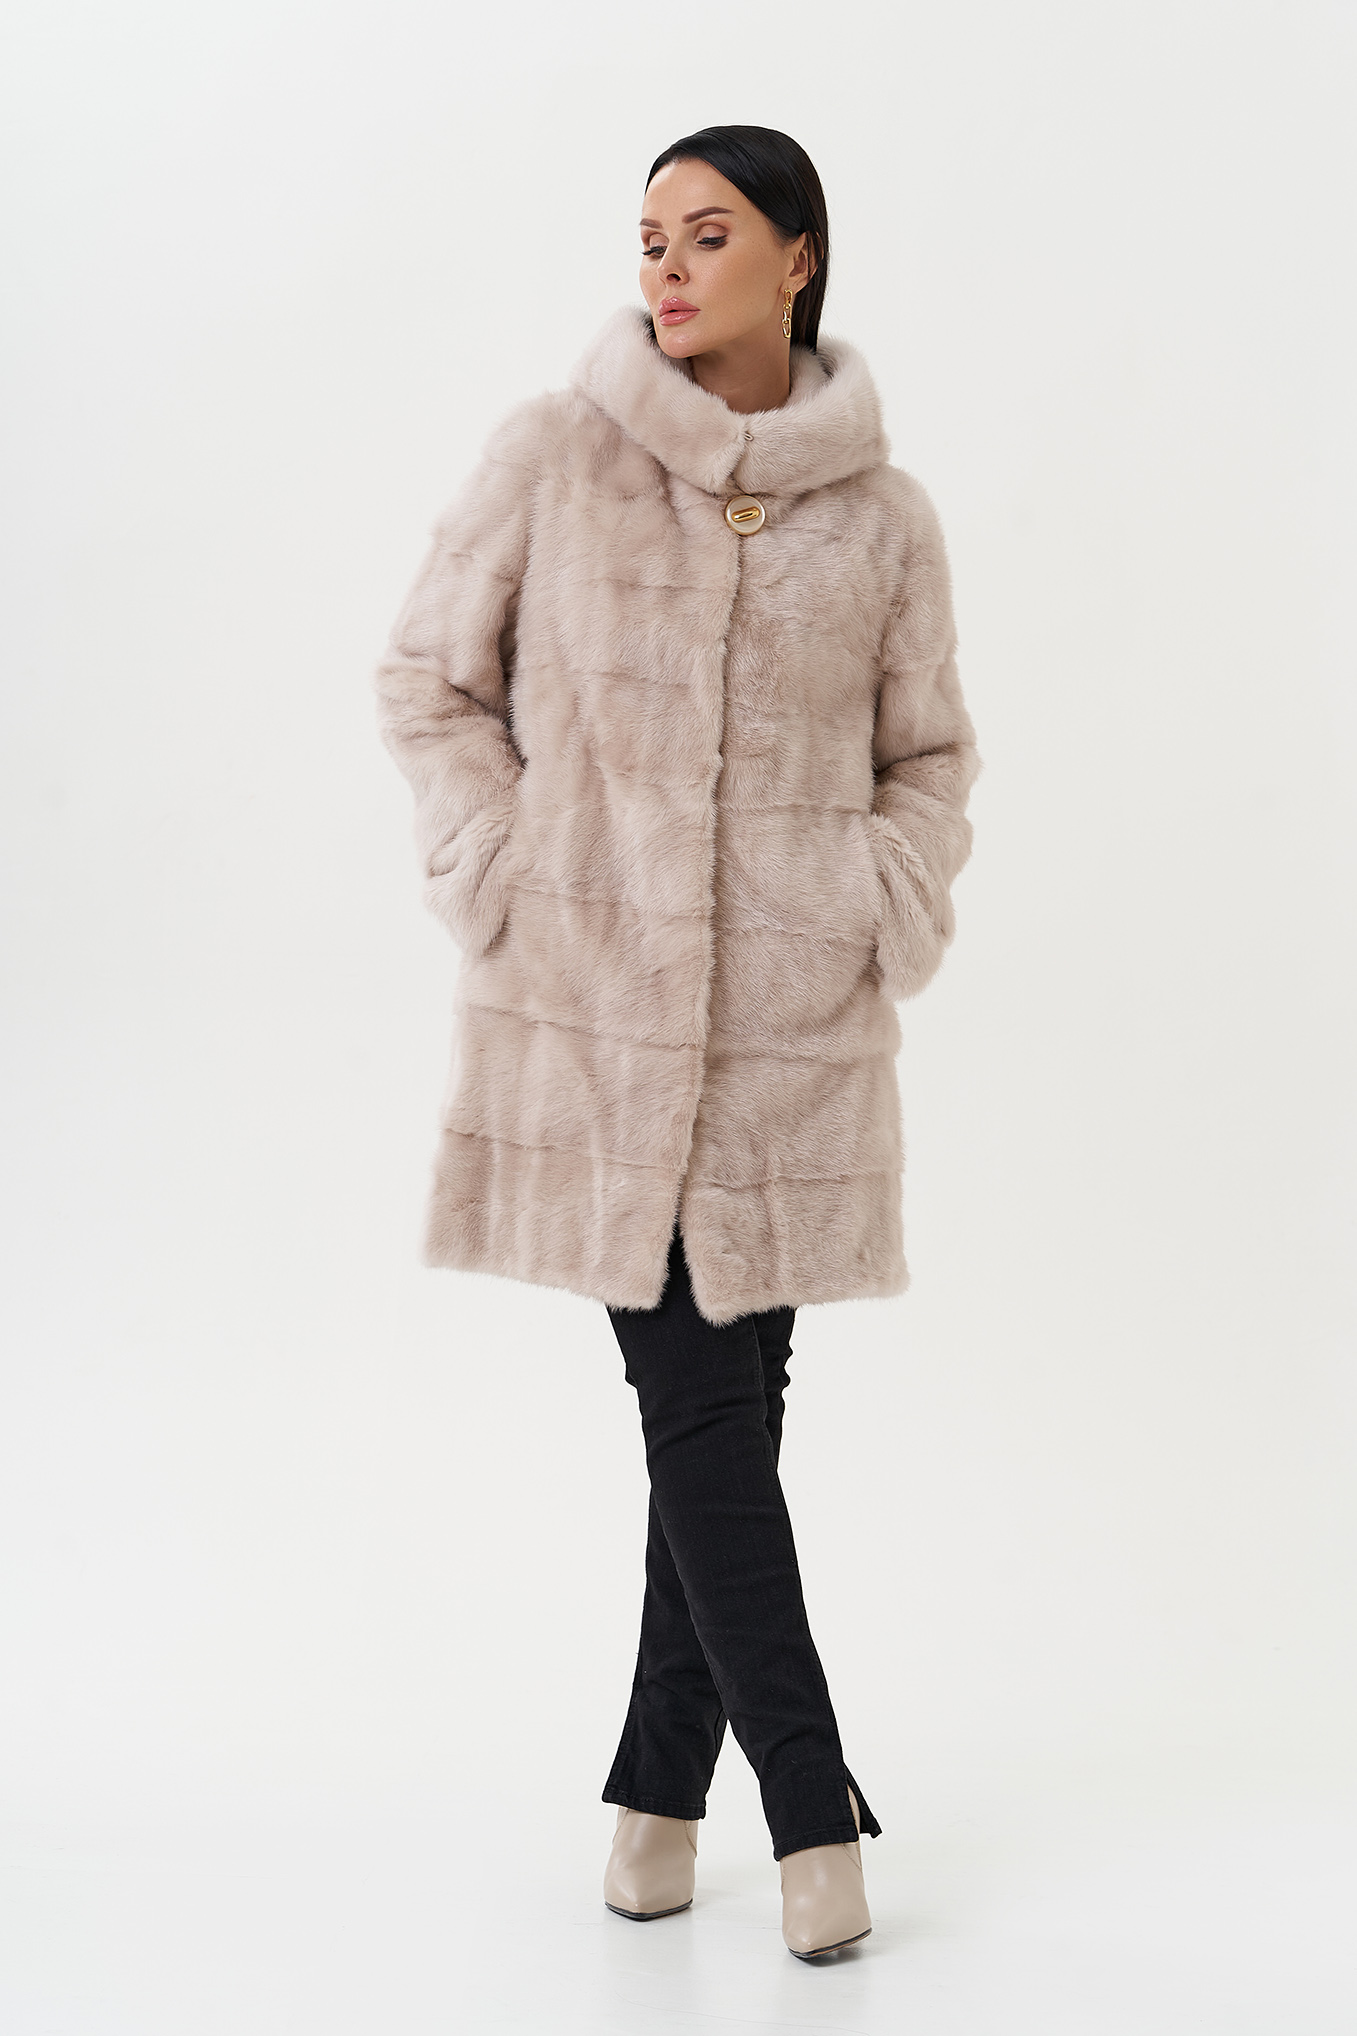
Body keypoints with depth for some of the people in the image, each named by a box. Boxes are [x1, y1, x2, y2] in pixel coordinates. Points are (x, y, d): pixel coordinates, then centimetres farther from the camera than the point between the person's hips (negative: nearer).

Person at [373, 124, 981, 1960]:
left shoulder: (884, 519, 3)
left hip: (791, 1020, 2)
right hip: (593, 1003, -2)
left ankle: (666, 1779, 25)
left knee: (731, 1396, 8)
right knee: (697, 1400, -1)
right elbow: (429, 683, 5)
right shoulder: (555, 458, -1)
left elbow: (929, 754, 15)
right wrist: (514, 889, -5)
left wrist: (890, 925, 0)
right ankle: (812, 1809, 9)